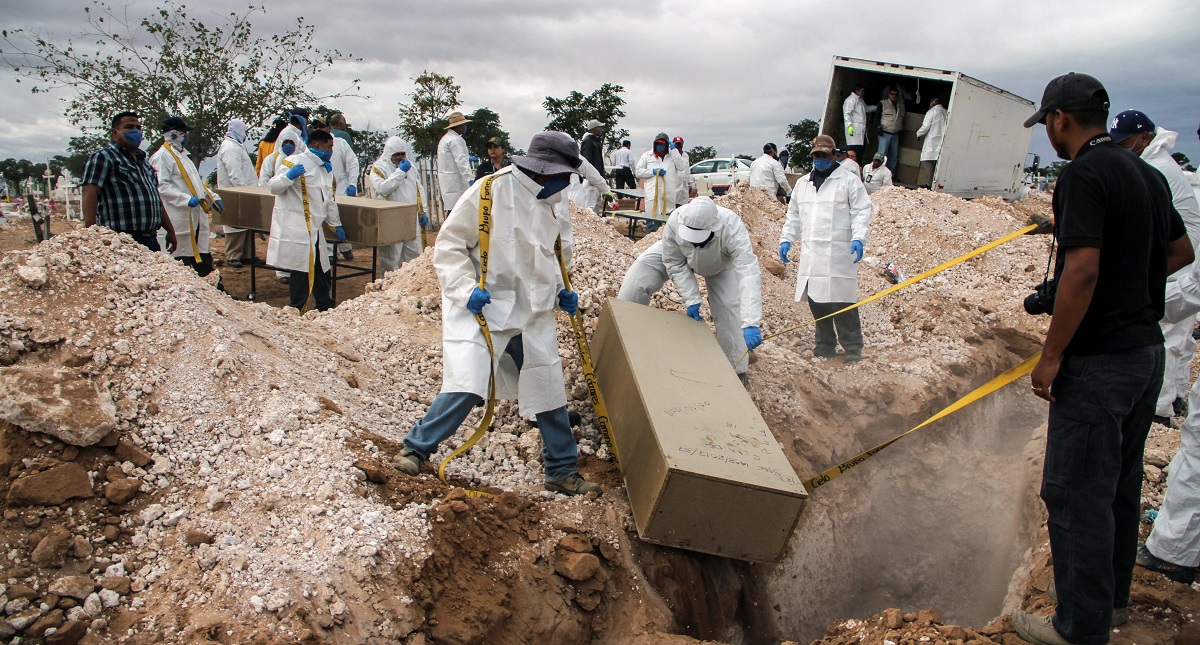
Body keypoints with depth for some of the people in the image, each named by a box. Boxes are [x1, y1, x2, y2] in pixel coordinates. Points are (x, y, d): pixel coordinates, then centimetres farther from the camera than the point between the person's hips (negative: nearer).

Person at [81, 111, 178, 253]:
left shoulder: (144, 162, 24)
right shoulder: (103, 157, -2)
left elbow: (156, 199, 28)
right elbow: (90, 193, -13)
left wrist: (170, 230, 24)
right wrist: (90, 232, -25)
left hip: (151, 240, 8)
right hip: (122, 241, -8)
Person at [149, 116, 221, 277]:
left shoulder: (182, 154, 19)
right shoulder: (162, 156, -10)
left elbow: (197, 181, 26)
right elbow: (161, 186, -20)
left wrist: (212, 197, 20)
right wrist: (186, 199, -25)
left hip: (195, 215, 9)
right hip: (179, 217, -9)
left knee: (203, 256, 12)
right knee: (181, 259, -3)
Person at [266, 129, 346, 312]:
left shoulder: (326, 168, 17)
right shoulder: (294, 162, -8)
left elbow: (329, 200, 24)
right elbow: (273, 187, -11)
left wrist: (336, 225, 21)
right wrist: (288, 176, -29)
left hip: (315, 229, 8)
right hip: (296, 227, -8)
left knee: (321, 268, 14)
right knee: (301, 269, -5)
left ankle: (325, 307, 27)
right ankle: (296, 310, 6)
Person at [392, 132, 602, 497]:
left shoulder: (553, 203, 9)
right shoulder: (490, 191, -13)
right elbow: (449, 245, -11)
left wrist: (561, 292, 7)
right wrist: (467, 289, -22)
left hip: (533, 312, 6)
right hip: (483, 307, -6)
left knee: (550, 390, 9)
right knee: (467, 387, -18)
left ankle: (563, 472, 25)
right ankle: (416, 448, 7)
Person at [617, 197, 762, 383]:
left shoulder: (732, 229, -47)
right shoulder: (675, 222, -41)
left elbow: (749, 273, -55)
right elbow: (675, 264, -25)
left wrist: (750, 324, -63)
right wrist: (691, 299, -30)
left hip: (721, 265, -1)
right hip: (678, 254, 2)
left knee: (729, 307, -15)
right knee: (642, 269, -13)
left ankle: (737, 369, 3)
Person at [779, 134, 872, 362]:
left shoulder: (848, 181, 3)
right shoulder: (802, 183, 19)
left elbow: (862, 212, -3)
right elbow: (794, 215, 24)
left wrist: (858, 238, -16)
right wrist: (786, 239, 14)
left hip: (838, 253, -5)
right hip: (810, 253, 5)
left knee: (842, 301, -8)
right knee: (816, 301, 6)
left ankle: (853, 347, 1)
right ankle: (825, 345, 18)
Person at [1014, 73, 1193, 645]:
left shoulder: (1084, 174, -16)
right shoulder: (1148, 174, 12)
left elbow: (1082, 270, -24)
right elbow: (1181, 252, 23)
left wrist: (1051, 355, -20)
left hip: (1098, 360, -10)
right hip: (1147, 348, 10)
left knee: (1075, 491, -1)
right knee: (1120, 481, 19)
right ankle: (1112, 595, 34)